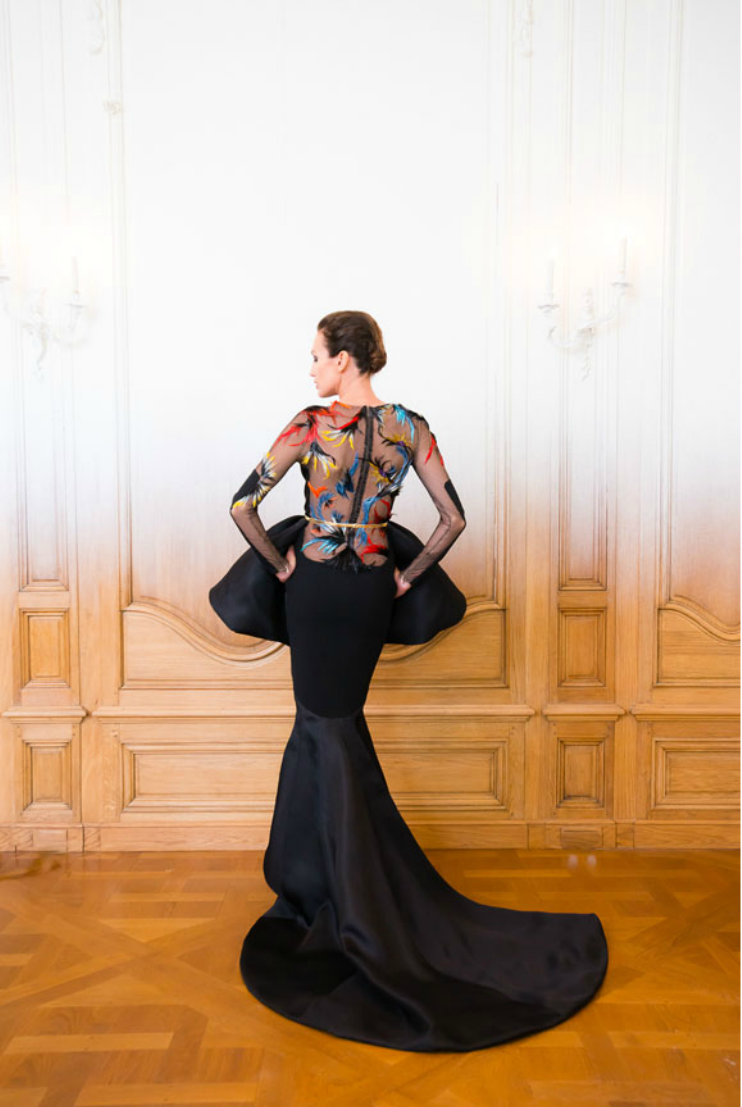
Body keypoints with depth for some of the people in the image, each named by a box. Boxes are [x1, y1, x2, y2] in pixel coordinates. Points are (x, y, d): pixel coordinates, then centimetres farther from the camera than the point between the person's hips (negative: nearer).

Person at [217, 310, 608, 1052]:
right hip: (372, 590, 4)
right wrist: (409, 577, 6)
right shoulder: (411, 428, 1)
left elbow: (243, 506, -14)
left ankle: (366, 911, 14)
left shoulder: (310, 425, -11)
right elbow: (454, 520, -2)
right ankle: (301, 875, 32)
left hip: (315, 587, -4)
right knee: (321, 721, 17)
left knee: (328, 728, 5)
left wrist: (278, 565, -1)